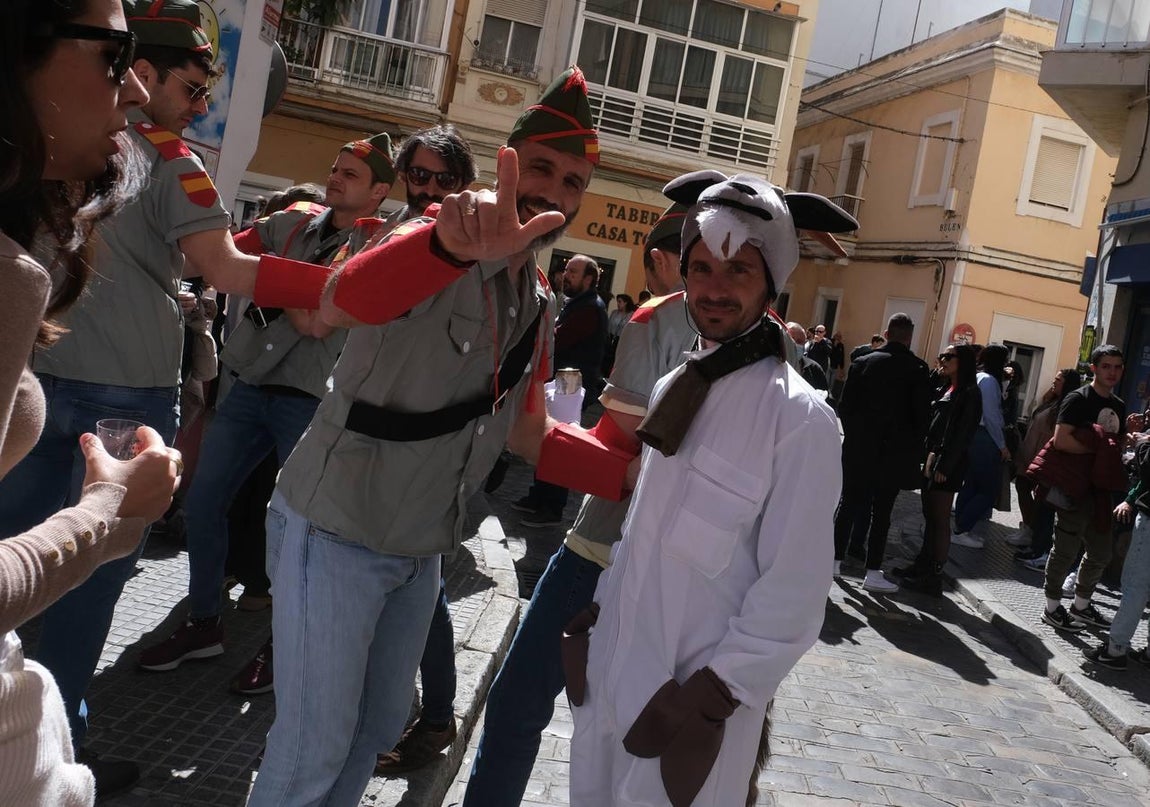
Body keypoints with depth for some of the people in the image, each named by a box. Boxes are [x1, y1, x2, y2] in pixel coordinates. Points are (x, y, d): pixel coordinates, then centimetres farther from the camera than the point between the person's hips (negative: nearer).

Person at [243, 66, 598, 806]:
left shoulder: (540, 307, 5)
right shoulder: (436, 251, -20)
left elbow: (527, 433, 10)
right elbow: (339, 302, -44)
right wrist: (455, 242, -62)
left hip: (419, 549, 8)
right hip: (336, 531, -7)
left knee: (380, 725, 21)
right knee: (315, 746, 1)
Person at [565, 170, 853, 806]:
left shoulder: (800, 419, -17)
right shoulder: (674, 388, 4)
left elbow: (792, 594, -16)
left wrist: (710, 697, -14)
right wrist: (596, 614, 13)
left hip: (690, 701, -6)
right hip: (614, 670, 6)